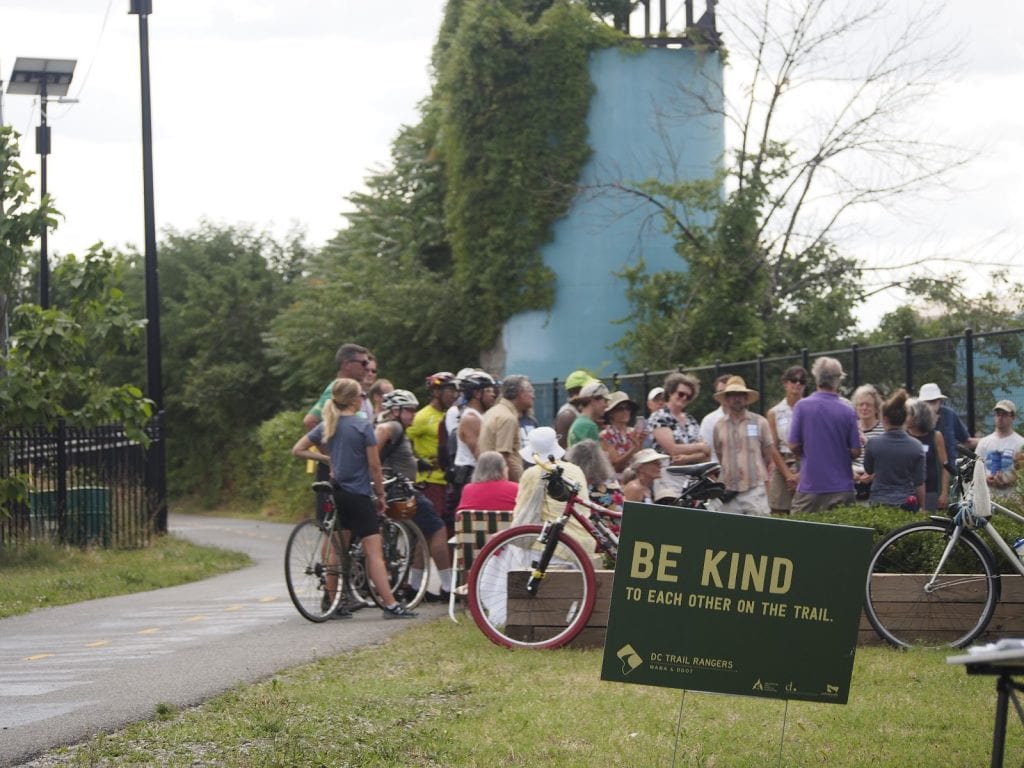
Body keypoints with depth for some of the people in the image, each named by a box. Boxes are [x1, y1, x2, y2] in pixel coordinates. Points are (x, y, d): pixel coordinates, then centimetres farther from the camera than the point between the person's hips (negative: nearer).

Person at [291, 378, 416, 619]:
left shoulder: (326, 426, 7)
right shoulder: (363, 426, -10)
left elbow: (298, 450, 9)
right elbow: (374, 466, -9)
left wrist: (326, 459, 12)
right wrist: (380, 494, 2)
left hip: (335, 494, 6)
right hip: (358, 494, -6)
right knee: (374, 552, -9)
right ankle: (390, 605, -13)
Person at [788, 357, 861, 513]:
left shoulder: (802, 406, -6)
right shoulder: (847, 412, -5)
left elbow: (794, 446, -3)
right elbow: (855, 452, -2)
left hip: (809, 486, -1)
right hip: (841, 488, 1)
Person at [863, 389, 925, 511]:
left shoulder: (873, 444, -6)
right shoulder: (916, 447, -3)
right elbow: (919, 483, 0)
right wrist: (921, 508, 11)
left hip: (879, 502, -1)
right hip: (908, 504, 1)